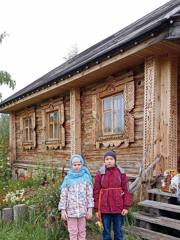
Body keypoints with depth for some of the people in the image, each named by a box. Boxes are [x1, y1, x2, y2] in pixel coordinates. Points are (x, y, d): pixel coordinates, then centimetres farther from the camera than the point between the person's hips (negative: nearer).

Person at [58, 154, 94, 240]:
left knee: (82, 231, 14)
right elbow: (63, 195, 0)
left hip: (82, 209, 0)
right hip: (71, 210, 0)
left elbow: (89, 194, 0)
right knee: (73, 231, 10)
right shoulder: (68, 178, -1)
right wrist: (63, 210, -3)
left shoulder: (86, 177, -1)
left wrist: (90, 208, -2)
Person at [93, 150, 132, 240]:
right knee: (106, 231, 12)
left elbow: (126, 190, 0)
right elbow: (96, 192, -2)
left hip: (118, 207, 0)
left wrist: (126, 206, -5)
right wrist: (97, 209, -3)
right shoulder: (100, 173, -4)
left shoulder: (121, 172, -2)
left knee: (118, 231, 12)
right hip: (104, 207, 0)